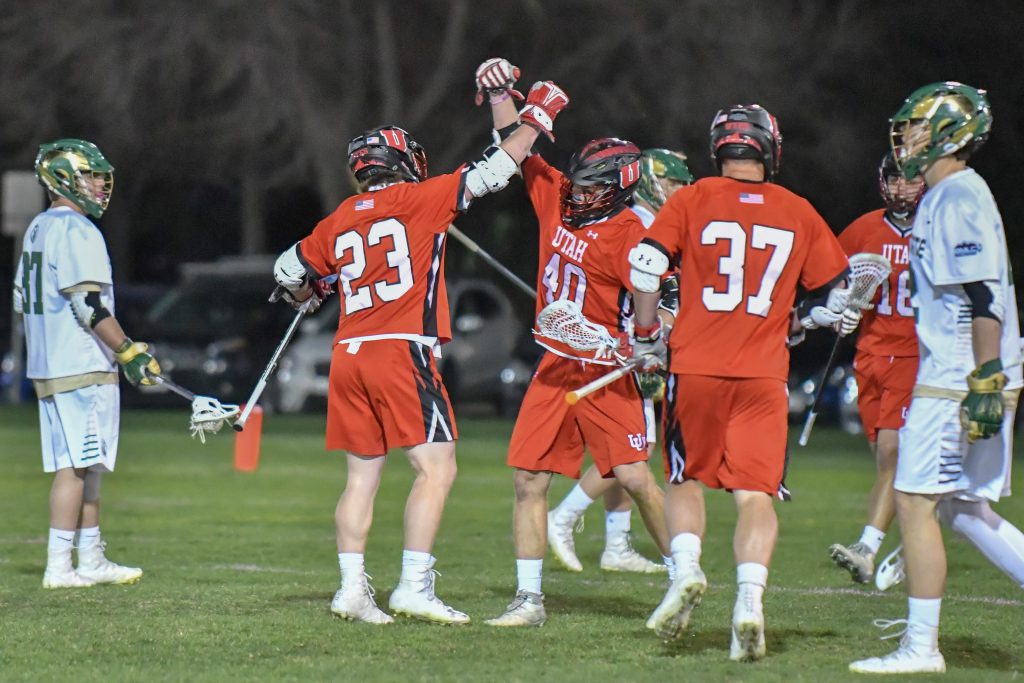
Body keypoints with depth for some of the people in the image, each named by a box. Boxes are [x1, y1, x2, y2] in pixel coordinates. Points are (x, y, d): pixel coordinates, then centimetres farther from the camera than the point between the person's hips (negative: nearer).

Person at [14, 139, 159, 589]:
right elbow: (89, 306, -19)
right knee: (75, 465, -8)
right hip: (81, 367, -10)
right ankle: (59, 566, -9)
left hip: (46, 366, 10)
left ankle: (92, 561, 17)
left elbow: (22, 300, 21)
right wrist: (129, 351, -13)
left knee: (86, 465, 13)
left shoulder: (38, 229, 17)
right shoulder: (77, 232, -13)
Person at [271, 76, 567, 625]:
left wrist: (305, 297, 49)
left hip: (349, 354, 6)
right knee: (436, 468, -5)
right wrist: (537, 117, 14)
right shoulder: (419, 200, 0)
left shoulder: (339, 221, 15)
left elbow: (290, 269, 26)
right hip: (402, 351, -6)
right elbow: (491, 172, 2)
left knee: (362, 475, 11)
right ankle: (414, 585, -13)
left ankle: (352, 588, 7)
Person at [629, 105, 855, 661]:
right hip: (765, 375, 1)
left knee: (686, 478, 16)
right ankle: (749, 597, -16)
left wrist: (646, 335, 8)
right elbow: (837, 293, 14)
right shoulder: (800, 214, 6)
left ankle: (686, 568, -5)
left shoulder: (692, 201, 0)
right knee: (756, 492, 2)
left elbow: (646, 266, -6)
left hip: (695, 366, -1)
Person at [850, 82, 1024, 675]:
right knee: (963, 507, 12)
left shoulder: (958, 199, -14)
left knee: (916, 501, -5)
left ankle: (921, 645, -2)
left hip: (957, 381, -10)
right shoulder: (952, 197, 17)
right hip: (955, 376, 10)